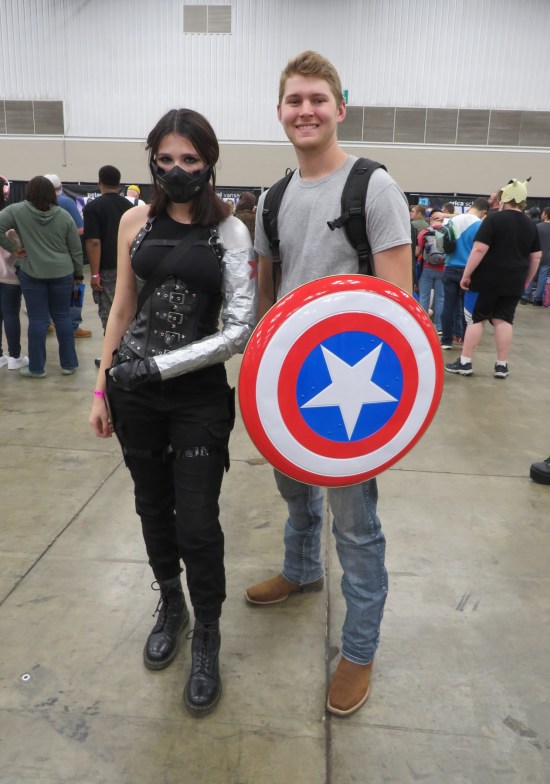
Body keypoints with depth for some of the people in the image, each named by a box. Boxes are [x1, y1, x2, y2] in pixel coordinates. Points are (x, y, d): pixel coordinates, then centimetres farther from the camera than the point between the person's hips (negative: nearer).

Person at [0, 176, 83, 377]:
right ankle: (69, 363, 14)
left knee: (37, 319, 4)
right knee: (63, 316, 9)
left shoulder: (17, 210, -3)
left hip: (32, 273, -1)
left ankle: (36, 368, 11)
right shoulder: (64, 215, 0)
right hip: (62, 273, 1)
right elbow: (76, 249, 3)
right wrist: (78, 274, 12)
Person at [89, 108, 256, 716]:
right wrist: (101, 388, 8)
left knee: (197, 524, 0)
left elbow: (240, 328, -12)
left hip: (198, 394, -3)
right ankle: (170, 605, 43)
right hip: (134, 390, 3)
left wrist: (163, 365, -16)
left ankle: (206, 638, 25)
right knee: (153, 507, 17)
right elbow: (122, 308, 8)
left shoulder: (229, 232, -5)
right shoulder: (136, 222, 3)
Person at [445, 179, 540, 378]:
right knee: (504, 320, 8)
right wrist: (526, 281, 22)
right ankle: (501, 366, 9)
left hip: (489, 279, -4)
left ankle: (464, 363, 5)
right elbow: (536, 257, 11)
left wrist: (466, 275, -11)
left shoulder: (494, 218, -8)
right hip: (514, 282, 4)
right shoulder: (531, 225, 8)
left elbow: (479, 249, -16)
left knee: (476, 318, 3)